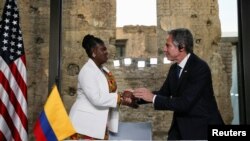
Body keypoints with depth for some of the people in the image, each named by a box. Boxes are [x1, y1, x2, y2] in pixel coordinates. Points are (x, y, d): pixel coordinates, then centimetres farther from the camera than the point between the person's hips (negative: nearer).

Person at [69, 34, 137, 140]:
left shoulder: (103, 70, 11)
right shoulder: (87, 71, -15)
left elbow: (108, 93, 11)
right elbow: (96, 99, -24)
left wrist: (124, 99, -7)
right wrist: (122, 98, -19)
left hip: (100, 124, 8)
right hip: (86, 124, -8)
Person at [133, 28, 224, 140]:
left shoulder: (200, 68, -21)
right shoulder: (174, 68, 4)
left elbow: (185, 103, -27)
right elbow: (164, 93, 10)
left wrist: (153, 98, -23)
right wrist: (137, 96, -3)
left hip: (202, 127, -7)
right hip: (181, 126, 7)